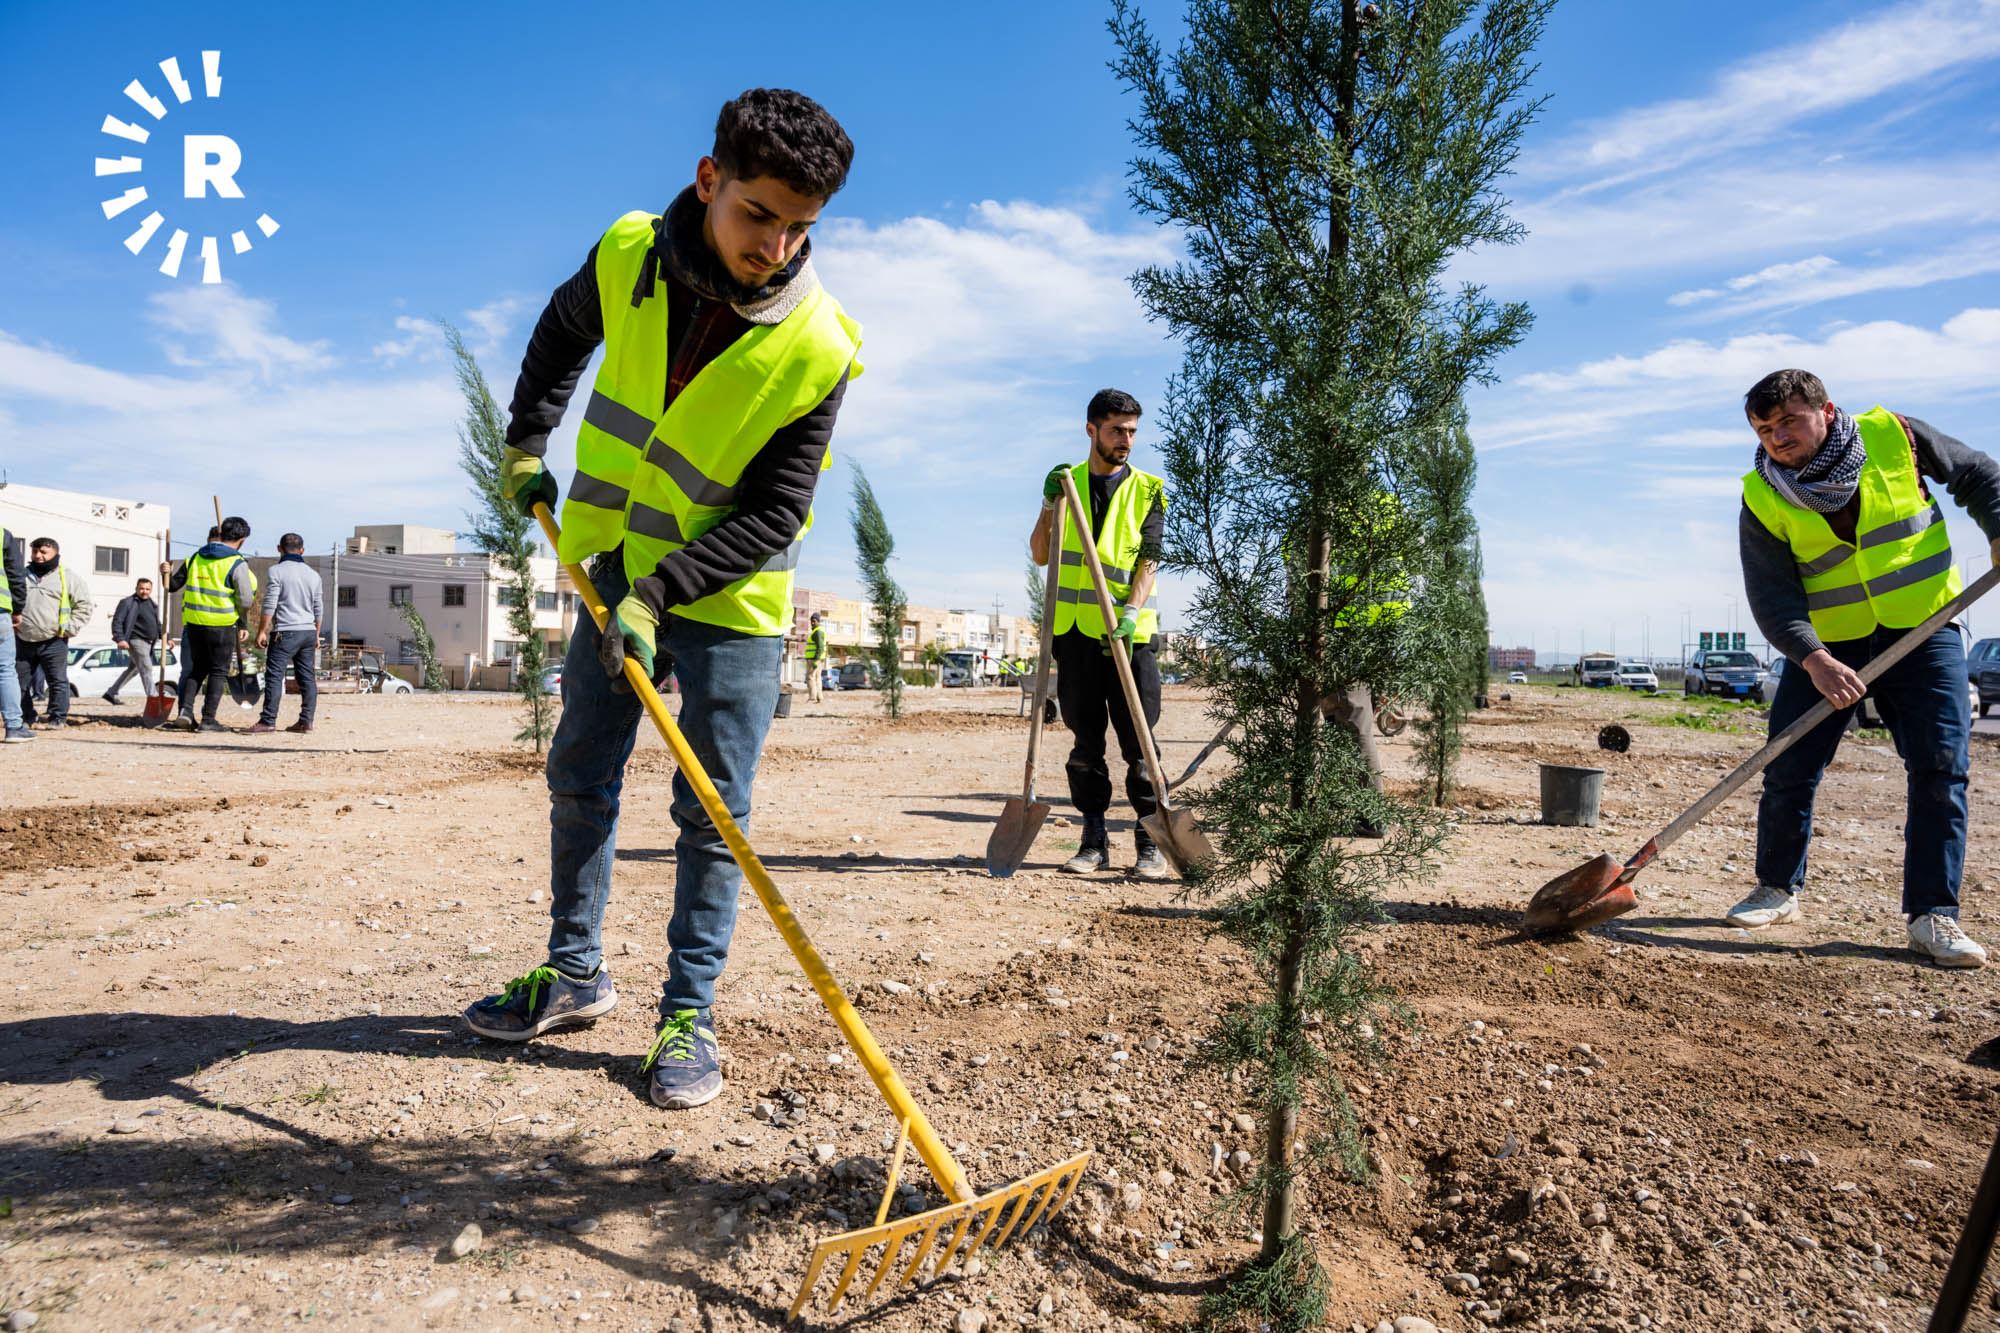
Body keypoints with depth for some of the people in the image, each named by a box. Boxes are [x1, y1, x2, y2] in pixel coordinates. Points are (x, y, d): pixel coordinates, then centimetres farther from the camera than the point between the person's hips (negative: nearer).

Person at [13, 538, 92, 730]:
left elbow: (84, 606, 0)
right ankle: (25, 718, 18)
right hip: (23, 641, 4)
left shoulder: (67, 578, 1)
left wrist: (69, 627, -7)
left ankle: (57, 718, 4)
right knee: (21, 682, 7)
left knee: (58, 681, -3)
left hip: (53, 642, -4)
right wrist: (11, 620, 7)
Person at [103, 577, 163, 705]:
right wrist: (120, 639, -22)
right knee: (146, 669, -13)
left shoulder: (153, 605, 18)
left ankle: (111, 693, 29)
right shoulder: (128, 603, -5)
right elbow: (117, 621, -11)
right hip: (136, 641, -8)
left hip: (149, 642, 8)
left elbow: (157, 624, 26)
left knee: (133, 669, 16)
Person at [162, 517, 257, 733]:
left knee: (198, 668, 20)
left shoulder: (196, 557, 8)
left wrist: (167, 574, 25)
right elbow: (246, 601, -11)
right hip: (222, 626, -5)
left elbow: (173, 586, 11)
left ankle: (186, 708, 6)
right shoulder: (237, 564, -9)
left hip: (194, 623, 5)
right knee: (218, 672, 4)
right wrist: (244, 624, 3)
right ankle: (208, 720, 4)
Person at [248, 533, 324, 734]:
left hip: (285, 632, -6)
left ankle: (268, 721, -9)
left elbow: (269, 605, -10)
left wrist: (262, 631, -5)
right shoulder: (313, 574, 12)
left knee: (274, 676, -5)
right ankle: (306, 720, 8)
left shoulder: (277, 571, -5)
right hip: (308, 632, 6)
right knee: (307, 676, 7)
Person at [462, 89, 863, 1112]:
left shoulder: (817, 349, -20)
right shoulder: (627, 257, -9)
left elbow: (774, 516, -20)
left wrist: (660, 594, -28)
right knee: (578, 779, 12)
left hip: (730, 595, -4)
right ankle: (575, 972, 30)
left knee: (714, 813, -1)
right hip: (618, 569, 5)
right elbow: (562, 335, 15)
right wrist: (527, 442, 7)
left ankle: (689, 1013, 13)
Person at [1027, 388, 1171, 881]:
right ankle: (1094, 840, 12)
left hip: (1129, 631, -2)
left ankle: (1150, 842, 6)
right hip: (1075, 628, 2)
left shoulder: (1147, 491, 7)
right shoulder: (1065, 482, 12)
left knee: (1138, 741, -2)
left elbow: (1148, 559, -5)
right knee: (1085, 739, 6)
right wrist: (1050, 503, -6)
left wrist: (1130, 610, -21)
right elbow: (1040, 555, 8)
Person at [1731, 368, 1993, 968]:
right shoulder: (1762, 498, -9)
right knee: (1788, 771, -3)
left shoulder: (1892, 435, -7)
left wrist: (1996, 530, -9)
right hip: (1826, 645, 0)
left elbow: (1977, 475, 9)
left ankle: (1933, 914, -1)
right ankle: (1778, 890, 16)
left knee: (1940, 769, -8)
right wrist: (1813, 659, -27)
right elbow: (1771, 596, -14)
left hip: (1923, 630, 0)